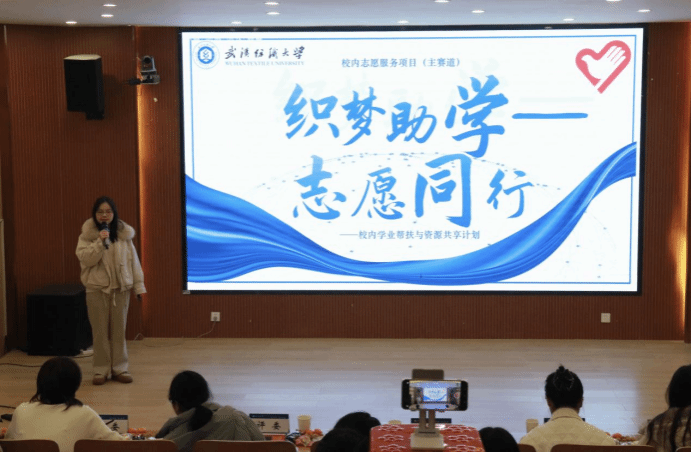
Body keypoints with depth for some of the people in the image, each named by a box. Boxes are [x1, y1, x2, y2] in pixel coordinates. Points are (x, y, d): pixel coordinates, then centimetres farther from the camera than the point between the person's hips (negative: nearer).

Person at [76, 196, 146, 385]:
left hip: (121, 288, 1)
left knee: (119, 330, 7)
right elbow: (85, 258, -14)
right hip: (97, 288, -1)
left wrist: (139, 286, 4)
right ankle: (101, 370, 13)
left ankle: (119, 368, 16)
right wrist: (100, 241, -24)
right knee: (100, 331, 3)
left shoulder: (124, 234, 2)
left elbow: (133, 260, 5)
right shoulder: (87, 235, -2)